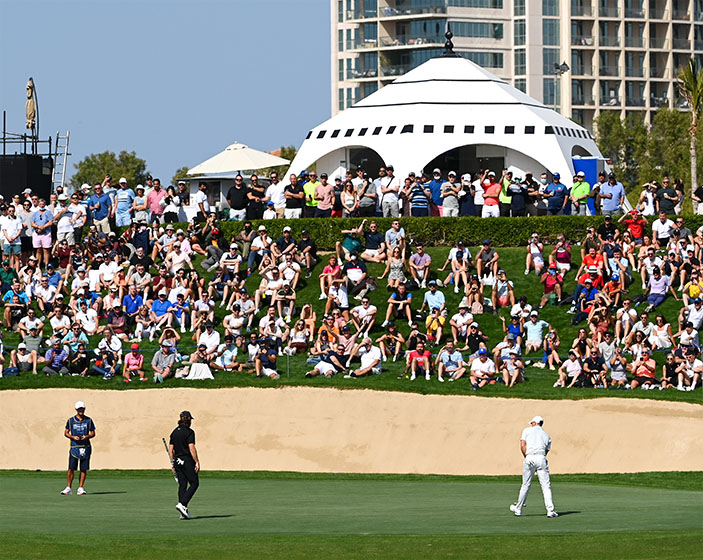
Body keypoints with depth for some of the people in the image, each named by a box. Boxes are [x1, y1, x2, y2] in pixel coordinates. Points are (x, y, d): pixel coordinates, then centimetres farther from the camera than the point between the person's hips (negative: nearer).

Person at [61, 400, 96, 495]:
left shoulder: (88, 420, 7)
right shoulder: (71, 420, 5)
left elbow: (93, 433, 9)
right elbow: (66, 433, 8)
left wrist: (87, 436, -12)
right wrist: (73, 437, -11)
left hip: (85, 447, 1)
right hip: (74, 447, -1)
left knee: (83, 469, 1)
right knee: (71, 468, -7)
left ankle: (81, 488, 7)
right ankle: (68, 488, -1)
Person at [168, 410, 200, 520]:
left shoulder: (174, 432, 10)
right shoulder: (189, 432, -10)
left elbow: (171, 449, 11)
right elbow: (192, 448, -16)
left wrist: (172, 463, 17)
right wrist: (197, 462, -14)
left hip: (177, 461, 7)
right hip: (187, 460, -7)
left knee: (182, 485, 8)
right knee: (194, 483, 1)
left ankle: (183, 512, 5)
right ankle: (182, 504, -16)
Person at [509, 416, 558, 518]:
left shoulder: (527, 431, 12)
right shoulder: (547, 436, 20)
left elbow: (522, 446, 1)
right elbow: (546, 451, 15)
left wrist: (527, 458, 6)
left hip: (530, 458, -1)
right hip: (541, 458, 1)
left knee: (525, 485, 9)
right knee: (546, 485, -2)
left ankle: (518, 509, 19)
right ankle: (550, 510, -10)